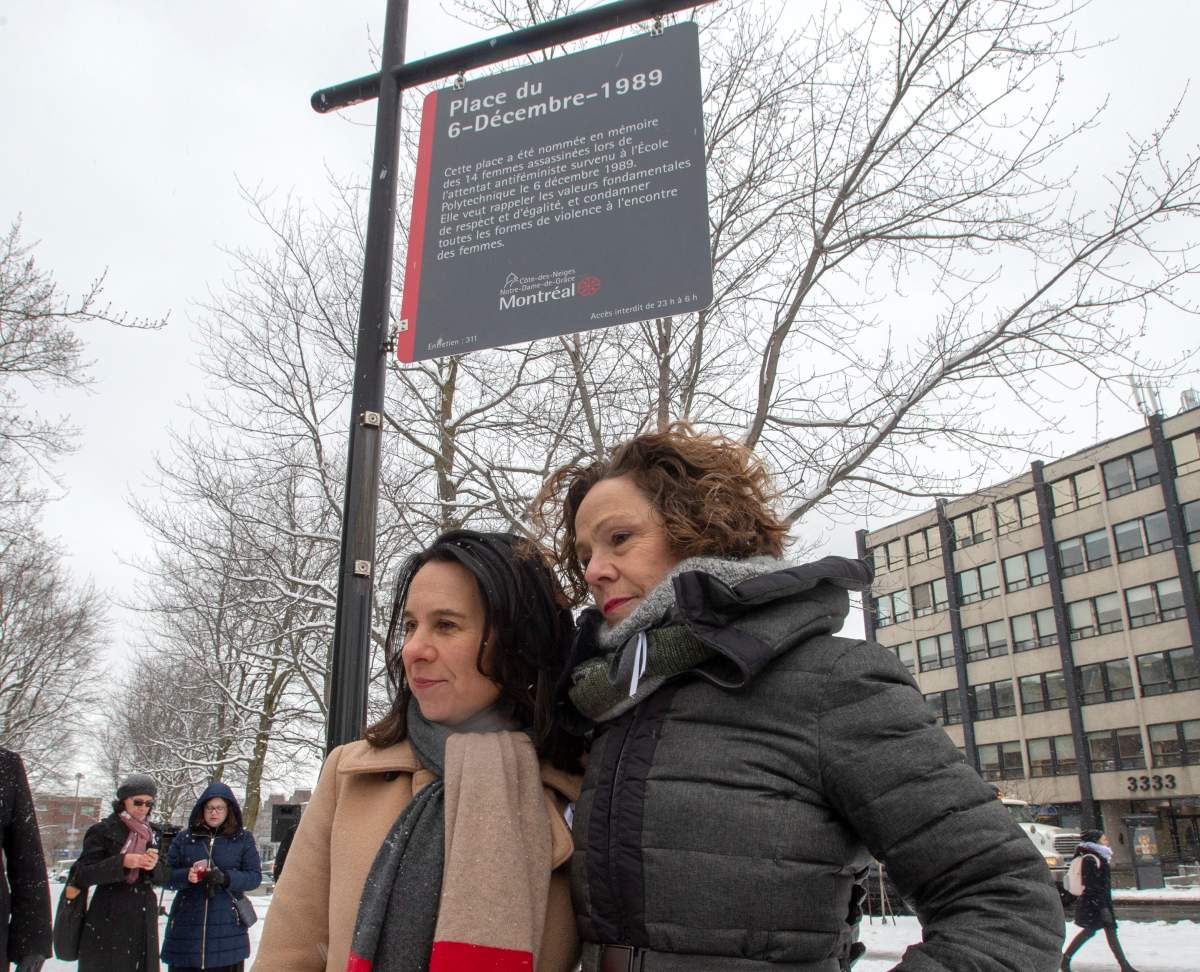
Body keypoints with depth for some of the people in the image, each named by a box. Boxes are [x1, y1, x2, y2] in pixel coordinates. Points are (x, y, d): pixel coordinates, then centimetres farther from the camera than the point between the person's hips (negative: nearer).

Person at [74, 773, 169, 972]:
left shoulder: (153, 834, 12)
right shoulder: (102, 831, -2)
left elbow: (164, 877, 10)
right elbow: (82, 875, -9)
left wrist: (154, 866, -13)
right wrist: (122, 862, -21)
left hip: (144, 922, 4)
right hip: (109, 921, -4)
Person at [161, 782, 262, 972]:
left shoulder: (243, 839, 5)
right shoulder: (184, 838, 8)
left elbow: (254, 876, 0)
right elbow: (166, 875, 6)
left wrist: (226, 878, -18)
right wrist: (186, 876, -15)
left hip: (227, 926, -1)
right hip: (186, 924, 1)